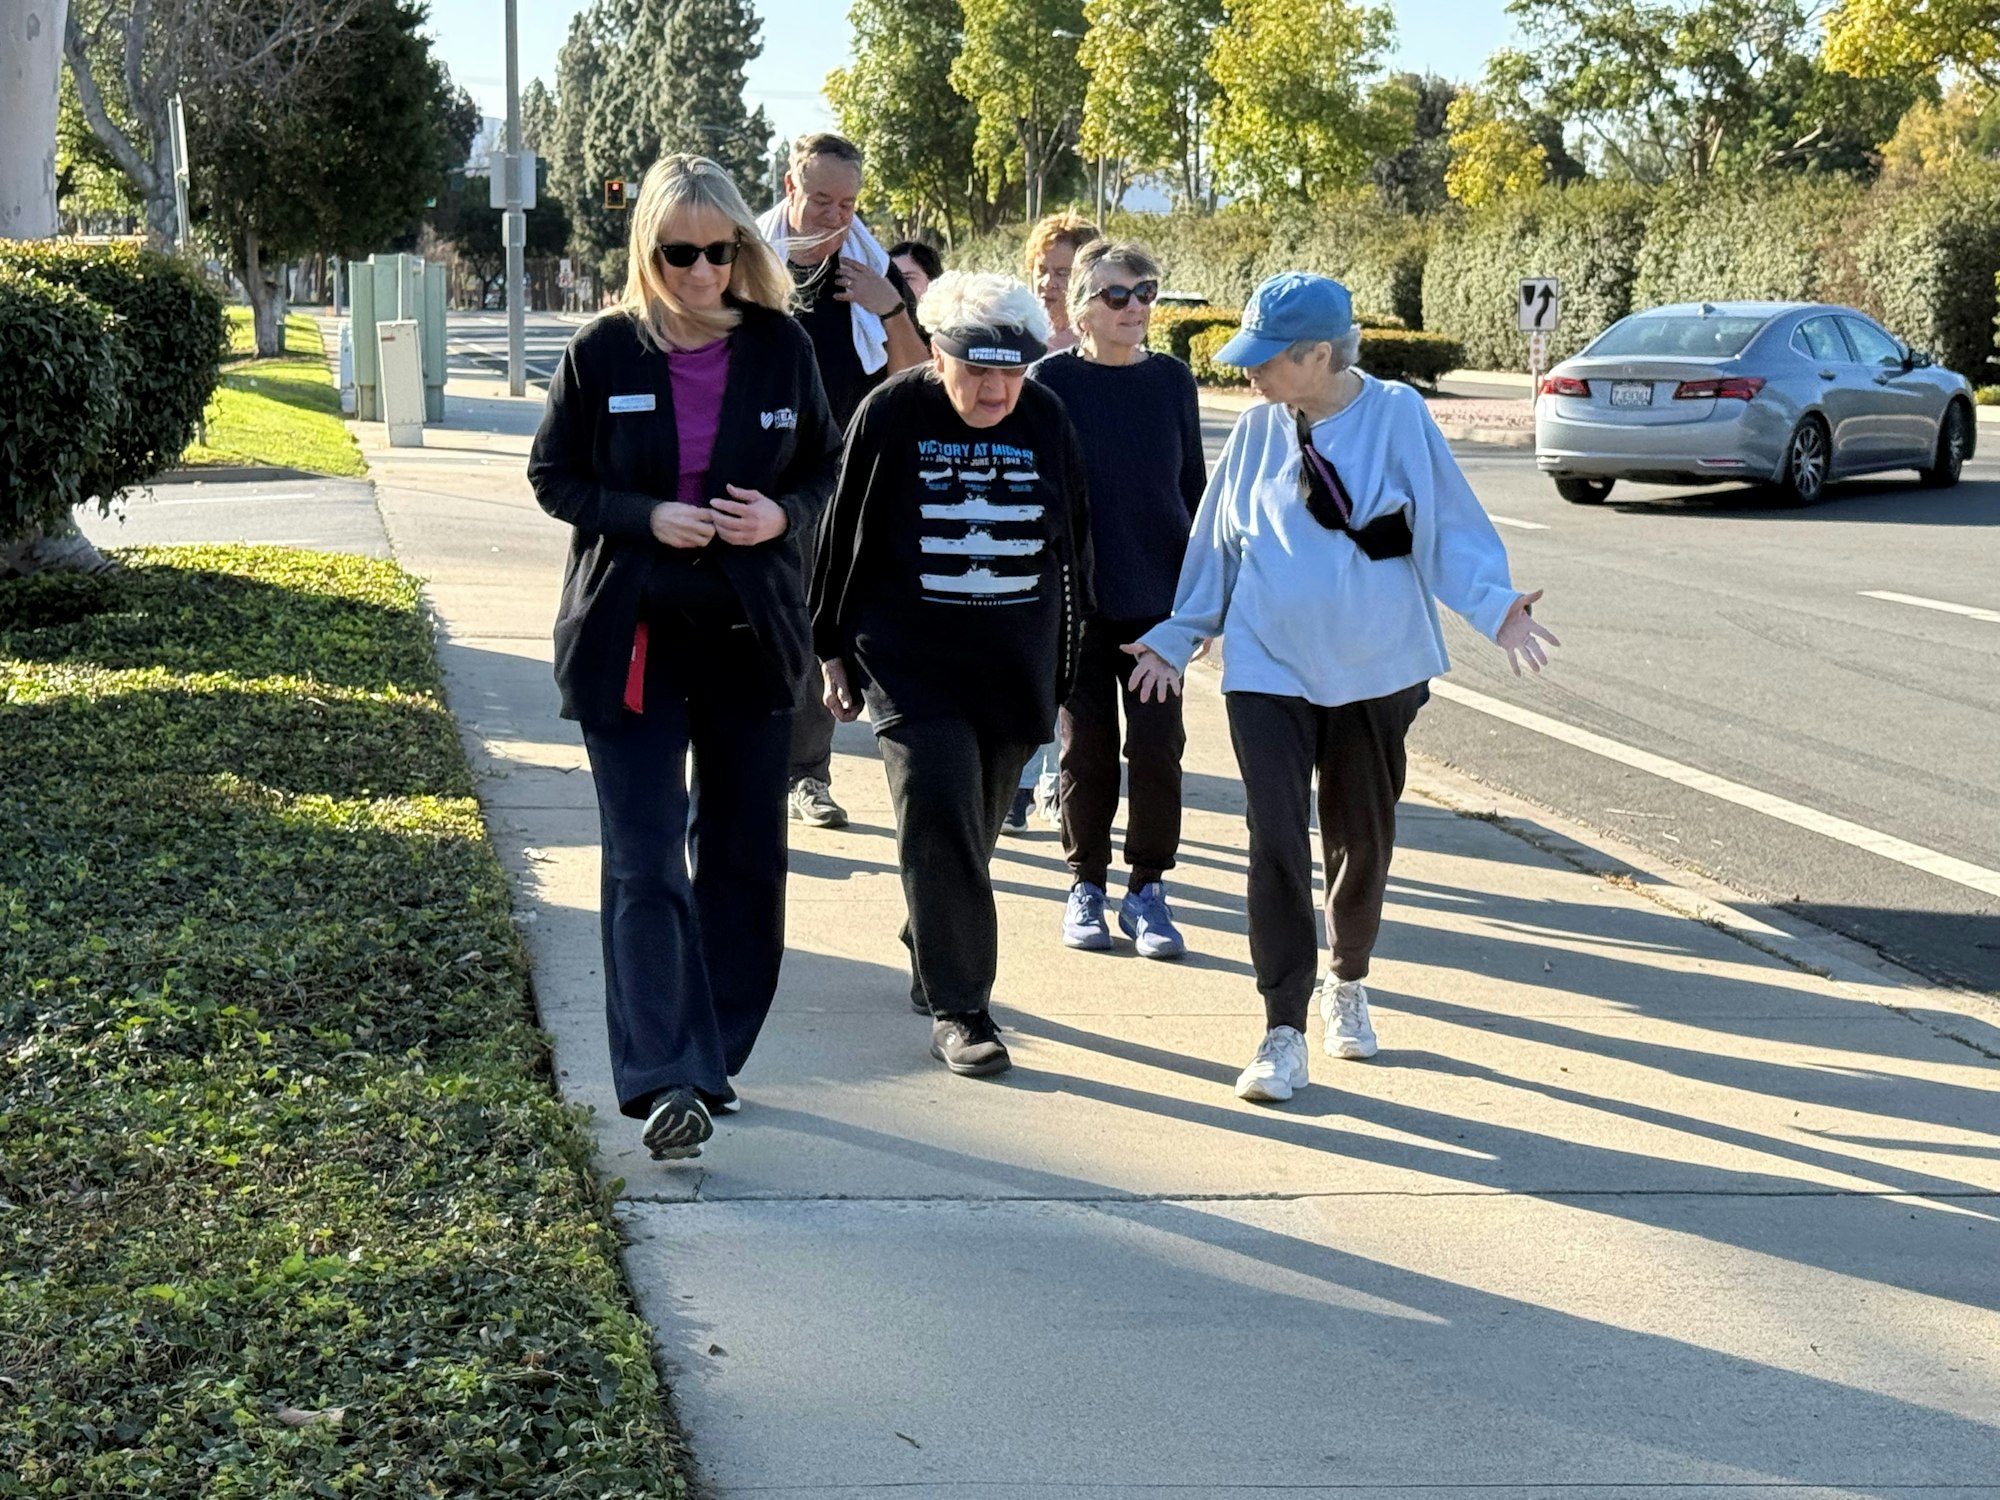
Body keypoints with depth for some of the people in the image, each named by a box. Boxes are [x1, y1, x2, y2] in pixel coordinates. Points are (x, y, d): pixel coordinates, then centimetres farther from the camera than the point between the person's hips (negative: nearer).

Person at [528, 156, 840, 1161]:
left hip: (752, 636, 3)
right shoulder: (602, 353, -4)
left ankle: (715, 1057, 25)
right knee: (645, 861, -8)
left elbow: (826, 465, 11)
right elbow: (553, 477, 2)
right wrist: (646, 518, -15)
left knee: (742, 854, 10)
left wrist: (784, 515, -11)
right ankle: (665, 1081, -12)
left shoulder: (781, 348, 1)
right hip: (630, 639, -2)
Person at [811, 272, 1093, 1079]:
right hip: (911, 663, -3)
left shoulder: (1047, 420, 1)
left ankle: (932, 964, 35)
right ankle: (957, 1009, -9)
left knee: (973, 831, 13)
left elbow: (1073, 544, 12)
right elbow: (843, 536, 1)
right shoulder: (892, 415, -7)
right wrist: (835, 650, 3)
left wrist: (1064, 660, 14)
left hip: (1014, 670, 3)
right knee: (939, 823, -13)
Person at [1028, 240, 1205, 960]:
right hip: (1080, 602, -2)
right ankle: (1086, 886, 18)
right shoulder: (1052, 381, -4)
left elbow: (1193, 486, 11)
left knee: (1158, 746, 0)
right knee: (1087, 748, 5)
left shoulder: (1172, 378, 5)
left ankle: (1147, 891, 12)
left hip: (1159, 601, 2)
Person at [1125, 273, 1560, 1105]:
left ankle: (1346, 986, 38)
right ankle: (1284, 1029, -6)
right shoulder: (1259, 428, 1)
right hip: (1267, 668, 1)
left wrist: (1496, 606, -20)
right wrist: (1177, 637, 15)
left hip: (1373, 670, -1)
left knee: (1362, 841, 13)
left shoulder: (1397, 417, -7)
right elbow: (1218, 543, 12)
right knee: (1276, 843, -10)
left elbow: (1449, 526, -6)